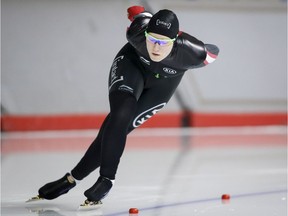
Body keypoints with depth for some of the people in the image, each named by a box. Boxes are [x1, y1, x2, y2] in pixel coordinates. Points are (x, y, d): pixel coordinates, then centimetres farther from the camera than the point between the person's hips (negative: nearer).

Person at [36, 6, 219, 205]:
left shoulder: (192, 52, -40)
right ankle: (106, 179, -19)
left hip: (163, 82, 0)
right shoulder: (138, 34, -37)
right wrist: (138, 13, 7)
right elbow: (139, 12, -14)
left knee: (119, 128, -9)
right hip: (132, 63, 0)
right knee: (120, 116, -27)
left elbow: (212, 52, -16)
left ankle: (73, 178, -3)